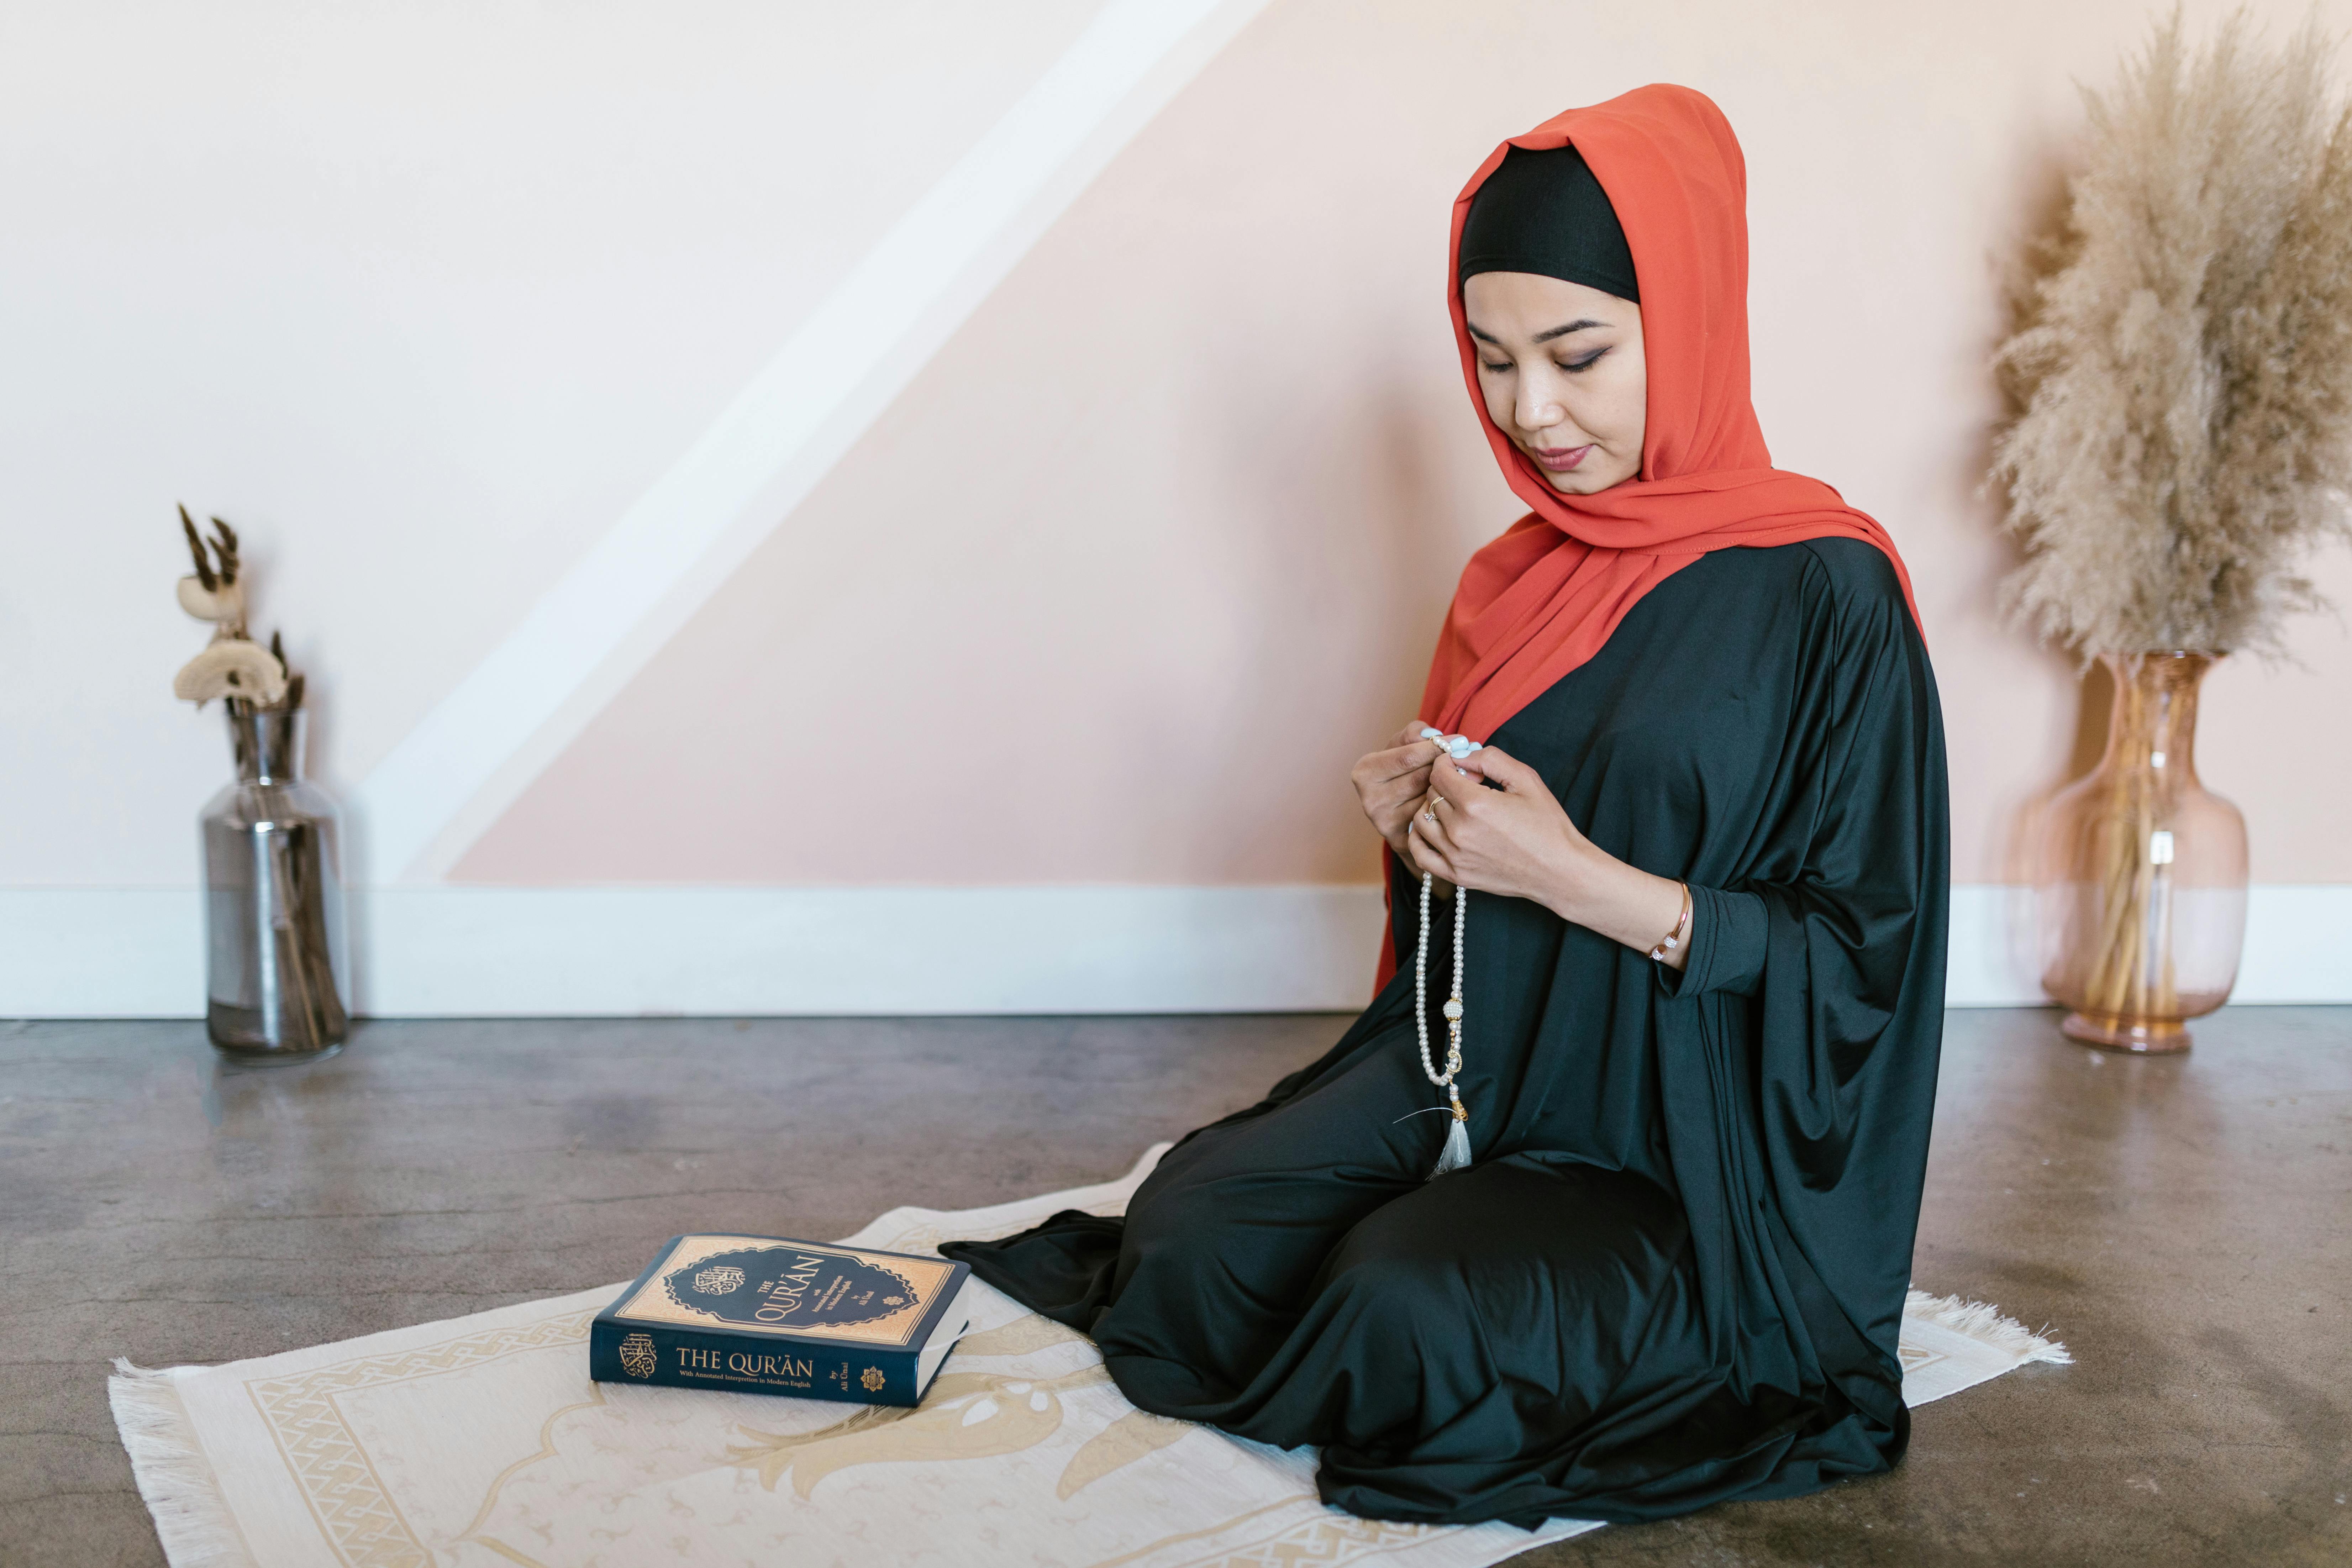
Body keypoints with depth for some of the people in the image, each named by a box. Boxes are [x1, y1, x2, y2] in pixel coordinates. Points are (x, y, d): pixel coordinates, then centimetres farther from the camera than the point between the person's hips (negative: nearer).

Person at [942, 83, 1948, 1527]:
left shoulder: (1825, 590, -13)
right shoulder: (1511, 585, 7)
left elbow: (1862, 953, -13)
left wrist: (1578, 876, -22)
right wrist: (1423, 836, -8)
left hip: (1693, 1148, -5)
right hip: (1476, 1071, 5)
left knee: (1402, 1316, -27)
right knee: (1188, 1246, -16)